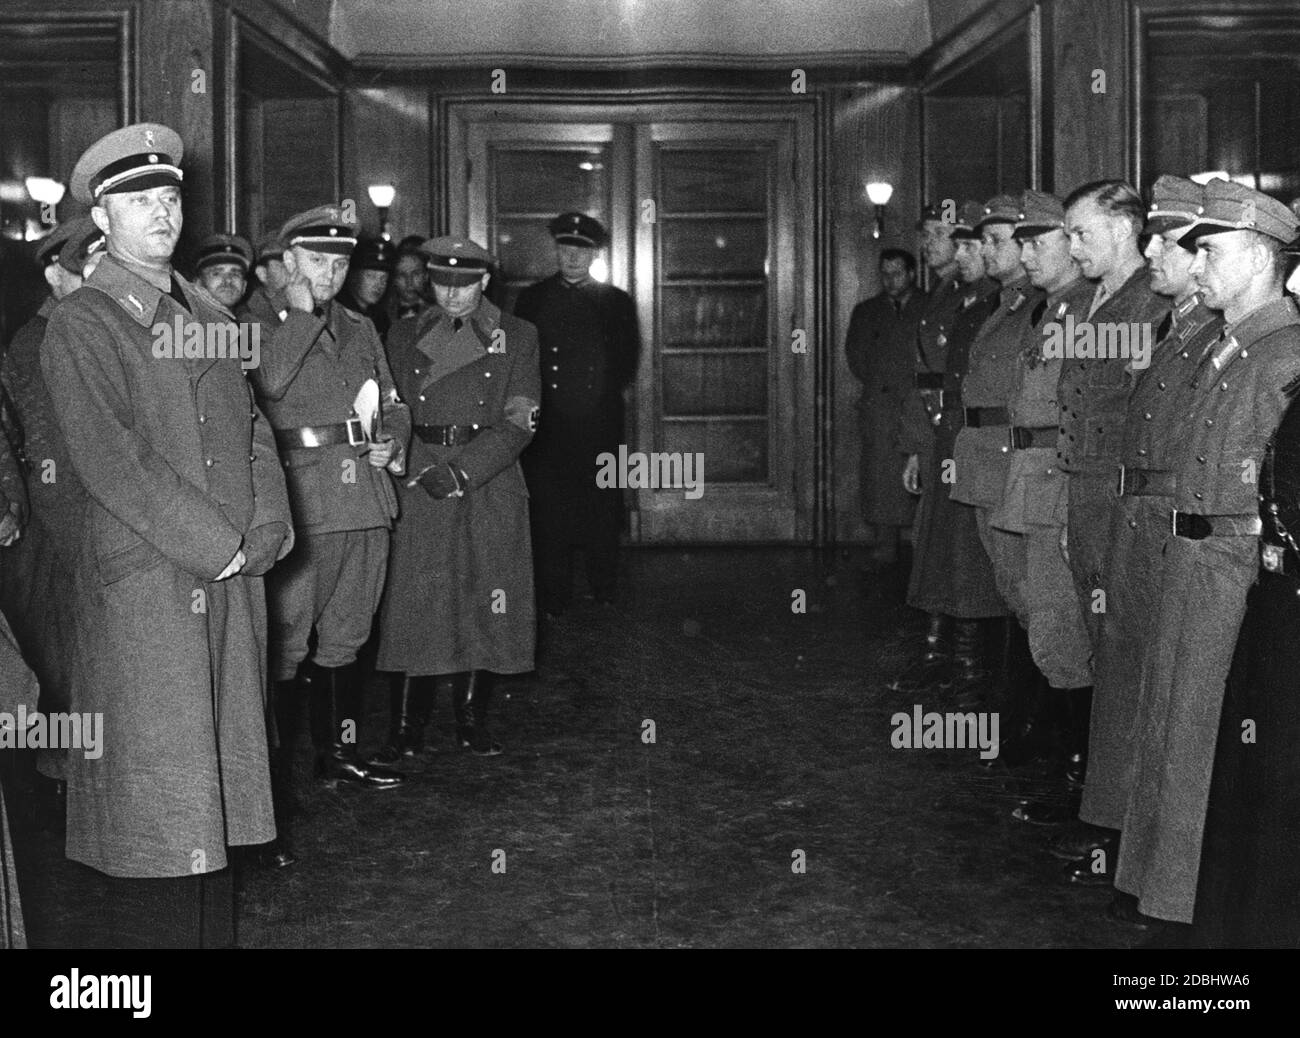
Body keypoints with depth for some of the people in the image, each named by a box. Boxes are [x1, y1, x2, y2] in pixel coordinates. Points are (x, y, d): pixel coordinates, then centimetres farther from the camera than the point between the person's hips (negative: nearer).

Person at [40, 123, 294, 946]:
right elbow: (110, 462, -14)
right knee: (156, 799, -1)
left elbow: (254, 433, 14)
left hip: (233, 583, 6)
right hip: (143, 589, -6)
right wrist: (218, 546, -14)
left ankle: (217, 931, 20)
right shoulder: (79, 328, -5)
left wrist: (266, 531, -3)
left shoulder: (210, 317, 17)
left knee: (219, 783, 11)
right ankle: (158, 935, 8)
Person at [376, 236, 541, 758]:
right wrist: (411, 464, -6)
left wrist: (463, 470, -13)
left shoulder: (517, 337, 5)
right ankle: (407, 729, 3)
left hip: (490, 485, 0)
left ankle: (472, 720, 14)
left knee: (484, 604, 2)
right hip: (420, 485, 1)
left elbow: (518, 421, -3)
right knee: (413, 604, -4)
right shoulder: (405, 335, 12)